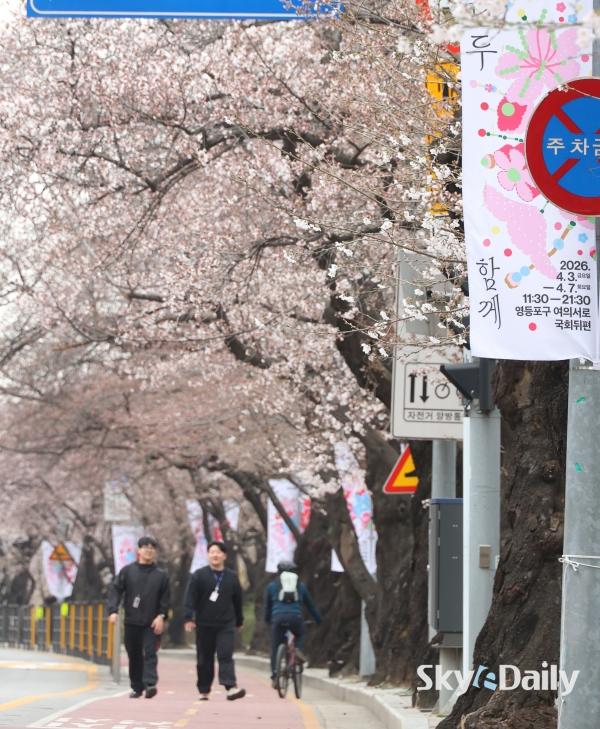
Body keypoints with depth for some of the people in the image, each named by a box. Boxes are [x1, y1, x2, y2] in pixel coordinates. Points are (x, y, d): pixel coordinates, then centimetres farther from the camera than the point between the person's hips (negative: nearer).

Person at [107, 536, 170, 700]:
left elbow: (165, 599, 5)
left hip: (152, 624, -1)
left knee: (150, 653, -13)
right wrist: (113, 611, -12)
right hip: (132, 622, 1)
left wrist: (161, 616, -9)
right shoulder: (127, 571, 7)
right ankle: (136, 687, 14)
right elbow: (116, 591, 2)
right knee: (134, 656, 6)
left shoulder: (161, 575, 8)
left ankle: (150, 684, -22)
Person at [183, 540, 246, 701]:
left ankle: (231, 688, -25)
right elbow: (190, 597, -7)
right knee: (204, 660, 6)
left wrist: (239, 621, 22)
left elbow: (237, 600, 17)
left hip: (226, 625, 0)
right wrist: (188, 617, -18)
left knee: (226, 655, -14)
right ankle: (204, 691, 14)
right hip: (204, 625, 0)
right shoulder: (199, 575, 0)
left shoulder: (232, 577, 8)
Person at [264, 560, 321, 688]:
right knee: (300, 635, 31)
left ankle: (274, 676, 2)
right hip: (296, 618, 1)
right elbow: (310, 605, 30)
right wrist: (318, 620, 41)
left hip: (278, 618, -1)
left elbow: (267, 606, 28)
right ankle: (299, 649, 1)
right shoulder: (301, 585, 22)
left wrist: (267, 620, 44)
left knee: (275, 648, 9)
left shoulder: (272, 585, 20)